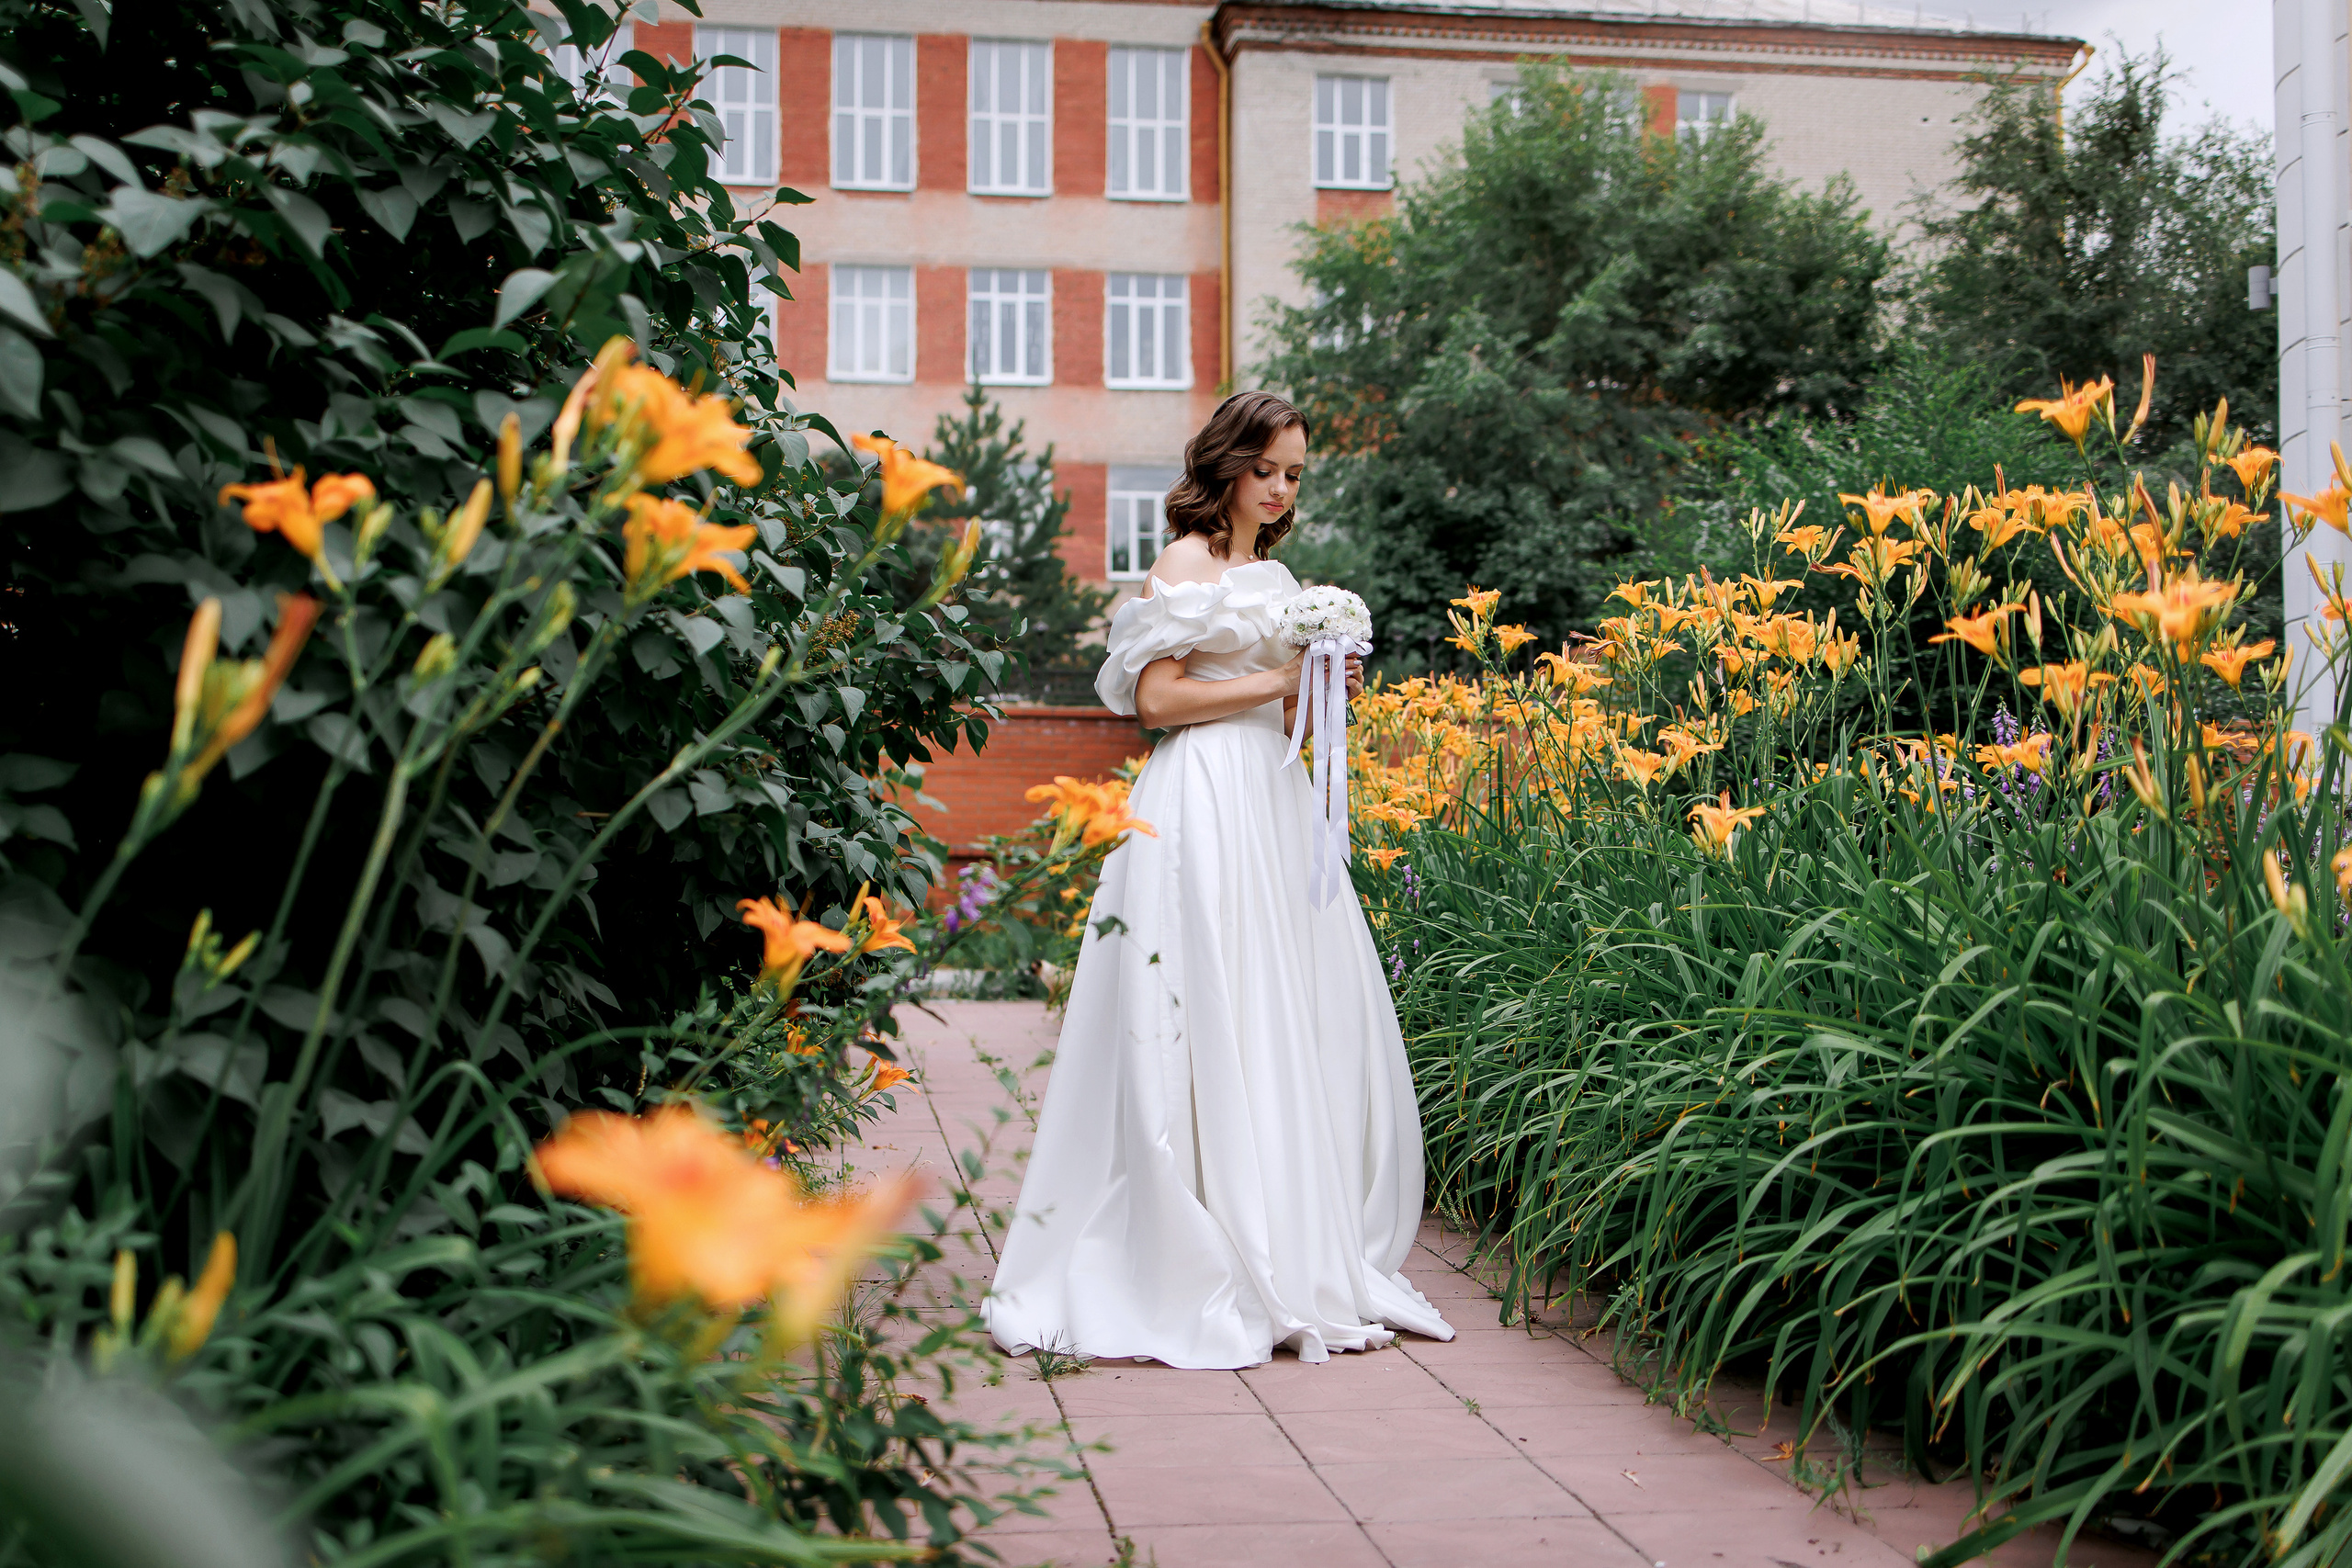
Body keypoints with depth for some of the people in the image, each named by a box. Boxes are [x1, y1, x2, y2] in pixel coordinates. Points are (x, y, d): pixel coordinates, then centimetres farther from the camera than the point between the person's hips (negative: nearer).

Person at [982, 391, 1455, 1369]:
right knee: (1216, 1027, -8)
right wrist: (1278, 679, -10)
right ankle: (1209, 1272, -1)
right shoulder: (1186, 563, -3)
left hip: (1276, 797, 8)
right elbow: (1157, 697, -12)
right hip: (1206, 804, -8)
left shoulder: (1273, 575, 21)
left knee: (1308, 1025, 5)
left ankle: (1306, 1264, 12)